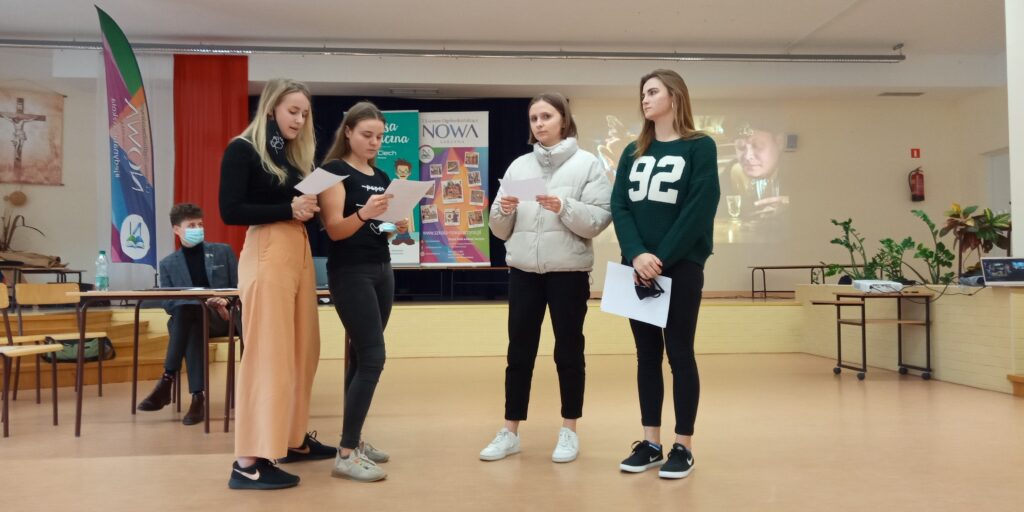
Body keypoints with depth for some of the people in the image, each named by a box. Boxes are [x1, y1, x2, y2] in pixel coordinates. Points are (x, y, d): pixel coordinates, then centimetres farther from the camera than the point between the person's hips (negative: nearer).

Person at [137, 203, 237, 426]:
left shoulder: (223, 251, 13)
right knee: (186, 314, -39)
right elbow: (167, 303, 3)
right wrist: (200, 301, -16)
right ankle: (197, 397, -42)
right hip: (188, 319, 1)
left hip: (222, 318, 0)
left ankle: (167, 381, -34)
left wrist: (226, 302, -15)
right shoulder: (168, 264, 13)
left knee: (188, 310, -35)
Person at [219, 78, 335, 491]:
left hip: (300, 253, 8)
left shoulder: (294, 153, 19)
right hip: (266, 254, -8)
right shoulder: (243, 149, -3)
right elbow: (230, 210, -12)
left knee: (302, 351, 10)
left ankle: (293, 440, 23)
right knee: (267, 355, -8)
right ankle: (249, 462, -2)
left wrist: (309, 207, -1)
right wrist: (288, 209, -17)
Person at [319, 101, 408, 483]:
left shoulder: (382, 177, 15)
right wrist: (364, 213, -34)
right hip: (350, 273, -7)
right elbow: (335, 230, -16)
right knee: (372, 358, -13)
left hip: (382, 270, 7)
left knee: (362, 356, 9)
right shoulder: (334, 171, -7)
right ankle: (345, 455, -8)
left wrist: (401, 224, -3)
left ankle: (354, 440, 17)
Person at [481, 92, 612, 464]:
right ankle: (510, 432, 18)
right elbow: (500, 230, 9)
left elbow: (599, 220, -11)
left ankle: (569, 431, 20)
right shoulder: (519, 166, 10)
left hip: (568, 271, -3)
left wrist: (564, 207, -25)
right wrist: (503, 210, -12)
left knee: (568, 351, 7)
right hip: (523, 270, 4)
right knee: (519, 352, 8)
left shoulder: (588, 164, -1)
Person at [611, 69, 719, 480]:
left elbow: (699, 210, -11)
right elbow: (619, 206, 3)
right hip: (637, 268, 5)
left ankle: (683, 447, 11)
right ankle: (650, 443, 18)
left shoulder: (700, 147, 0)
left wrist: (662, 258, -16)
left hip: (681, 267, -4)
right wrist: (637, 254, -14)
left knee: (680, 354, 1)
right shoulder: (633, 152, 13)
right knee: (647, 355, 9)